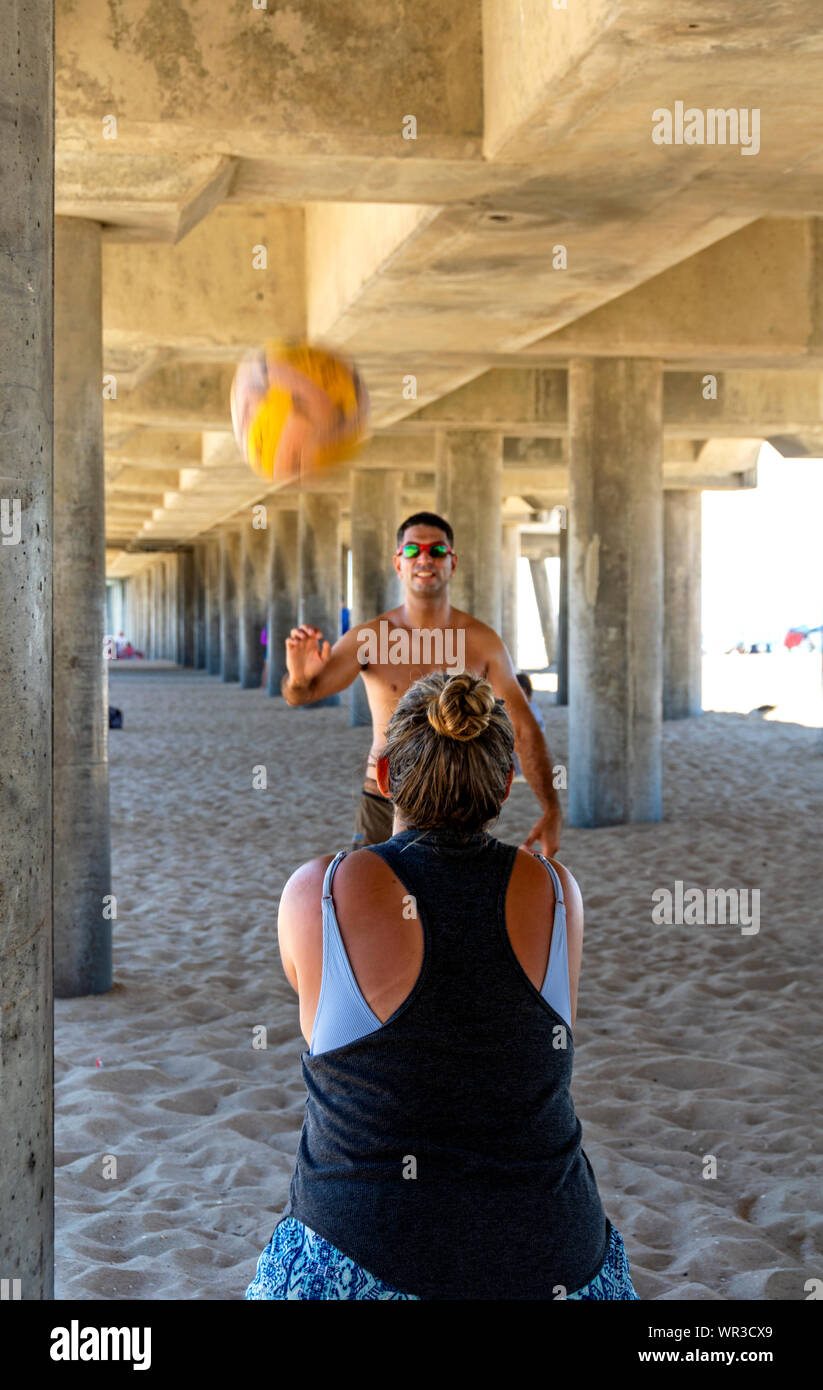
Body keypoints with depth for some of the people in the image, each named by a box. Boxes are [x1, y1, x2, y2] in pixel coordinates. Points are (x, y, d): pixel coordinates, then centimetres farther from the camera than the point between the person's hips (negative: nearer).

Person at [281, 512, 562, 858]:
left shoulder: (482, 641, -1)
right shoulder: (368, 638, -4)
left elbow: (523, 729, 0)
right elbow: (298, 696, -14)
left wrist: (551, 810, -9)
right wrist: (298, 678, -39)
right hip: (383, 808, -1)